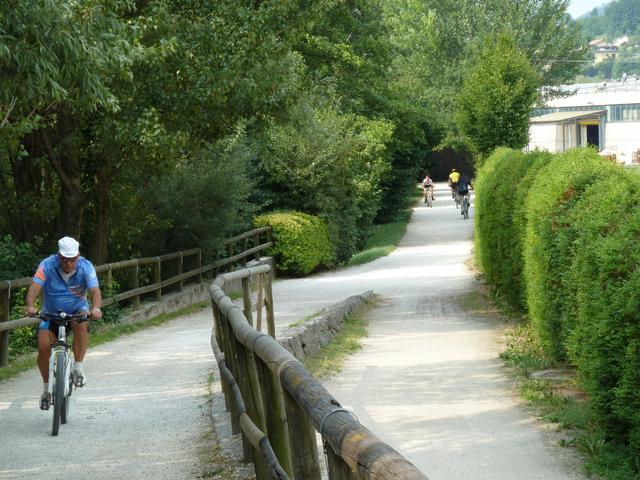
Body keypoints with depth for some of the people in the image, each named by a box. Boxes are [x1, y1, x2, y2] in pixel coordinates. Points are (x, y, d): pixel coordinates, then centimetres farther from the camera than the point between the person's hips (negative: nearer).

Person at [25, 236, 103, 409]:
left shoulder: (86, 267, -19)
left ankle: (78, 368, -21)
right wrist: (30, 306, -52)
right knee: (43, 346, -17)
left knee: (81, 325, -36)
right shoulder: (47, 265, -20)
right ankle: (47, 387, 7)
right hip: (51, 313, 1)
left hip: (77, 310, -1)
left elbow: (95, 291, -31)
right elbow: (34, 287, -31)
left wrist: (96, 308, -53)